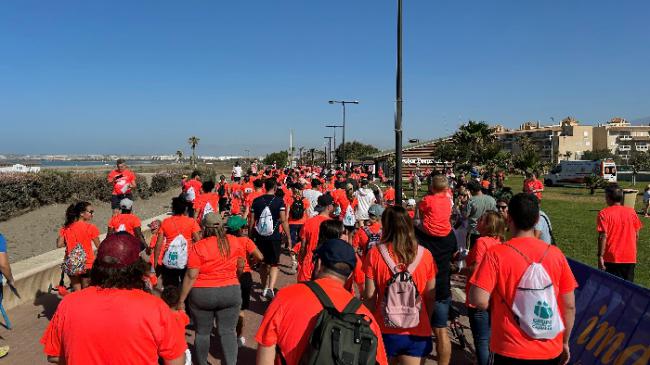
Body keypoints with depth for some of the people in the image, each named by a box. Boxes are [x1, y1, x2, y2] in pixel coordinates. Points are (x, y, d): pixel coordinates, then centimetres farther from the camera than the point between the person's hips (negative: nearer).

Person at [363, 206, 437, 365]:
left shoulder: (375, 253, -11)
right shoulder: (425, 255, -8)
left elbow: (370, 296, -7)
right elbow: (430, 297, 0)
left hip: (385, 329, 0)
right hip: (417, 331, 0)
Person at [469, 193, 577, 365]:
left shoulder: (496, 254, -15)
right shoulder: (556, 254, -6)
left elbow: (479, 300, -20)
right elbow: (569, 306, 0)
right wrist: (565, 342, 14)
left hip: (509, 351, -3)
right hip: (550, 351, 3)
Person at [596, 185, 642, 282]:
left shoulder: (604, 213, -10)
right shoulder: (631, 211, 3)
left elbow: (603, 236, -15)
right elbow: (636, 235, 7)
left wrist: (600, 256, -13)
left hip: (612, 258, -4)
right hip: (630, 257, 4)